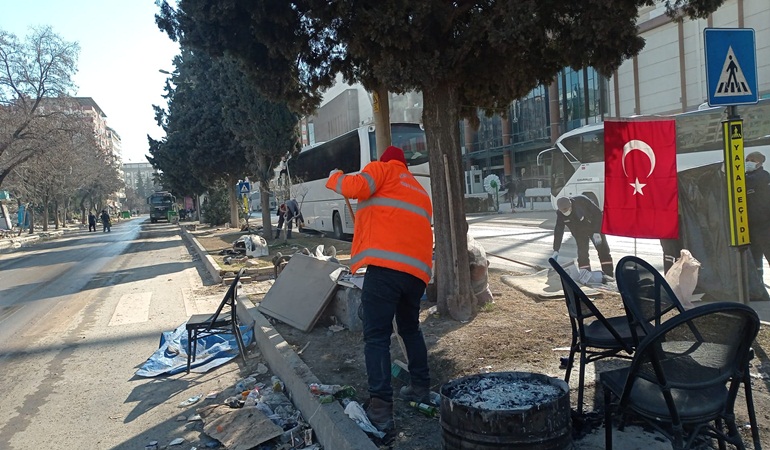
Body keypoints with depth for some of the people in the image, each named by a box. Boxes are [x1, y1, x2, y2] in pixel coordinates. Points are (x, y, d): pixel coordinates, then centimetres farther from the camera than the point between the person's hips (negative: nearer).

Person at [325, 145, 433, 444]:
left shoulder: (381, 169, 12)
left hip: (385, 265, -7)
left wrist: (335, 178, 13)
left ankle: (381, 413, -12)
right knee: (410, 329, 26)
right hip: (417, 269, 7)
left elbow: (357, 187, -6)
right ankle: (421, 388, 35)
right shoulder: (420, 191, 32)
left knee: (377, 337, -6)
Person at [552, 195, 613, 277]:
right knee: (582, 254, -7)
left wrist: (597, 232, -24)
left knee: (604, 251, 1)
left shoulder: (581, 201, -31)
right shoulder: (560, 214, -20)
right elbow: (558, 231, -13)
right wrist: (556, 250, -16)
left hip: (595, 228, -2)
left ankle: (609, 275, 10)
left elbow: (597, 213, -21)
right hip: (580, 234, 2)